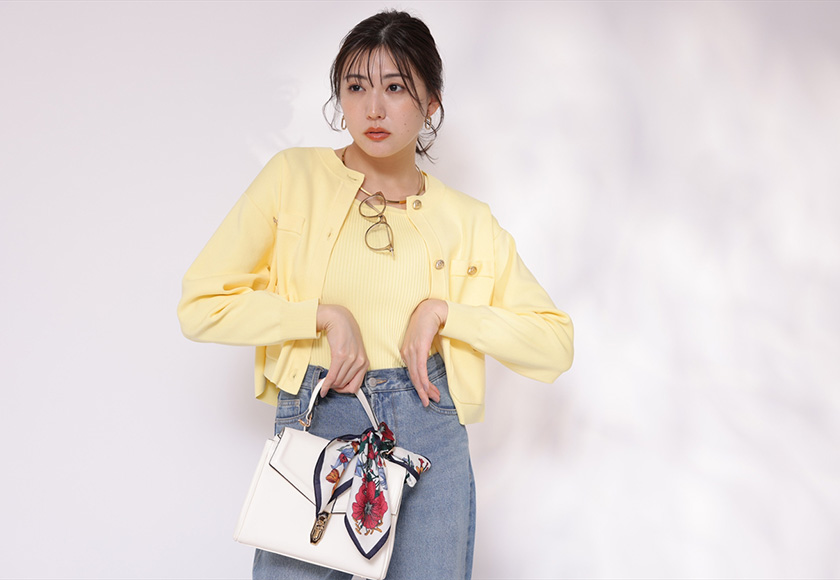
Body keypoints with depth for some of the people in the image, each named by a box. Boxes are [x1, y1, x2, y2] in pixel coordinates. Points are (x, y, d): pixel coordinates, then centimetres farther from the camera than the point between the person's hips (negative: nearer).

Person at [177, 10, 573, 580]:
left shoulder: (466, 221, 5)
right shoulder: (293, 178, 1)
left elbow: (556, 344, 3)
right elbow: (200, 304, -3)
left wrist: (442, 311, -9)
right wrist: (325, 314, -12)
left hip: (431, 437, 1)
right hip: (311, 427, -1)